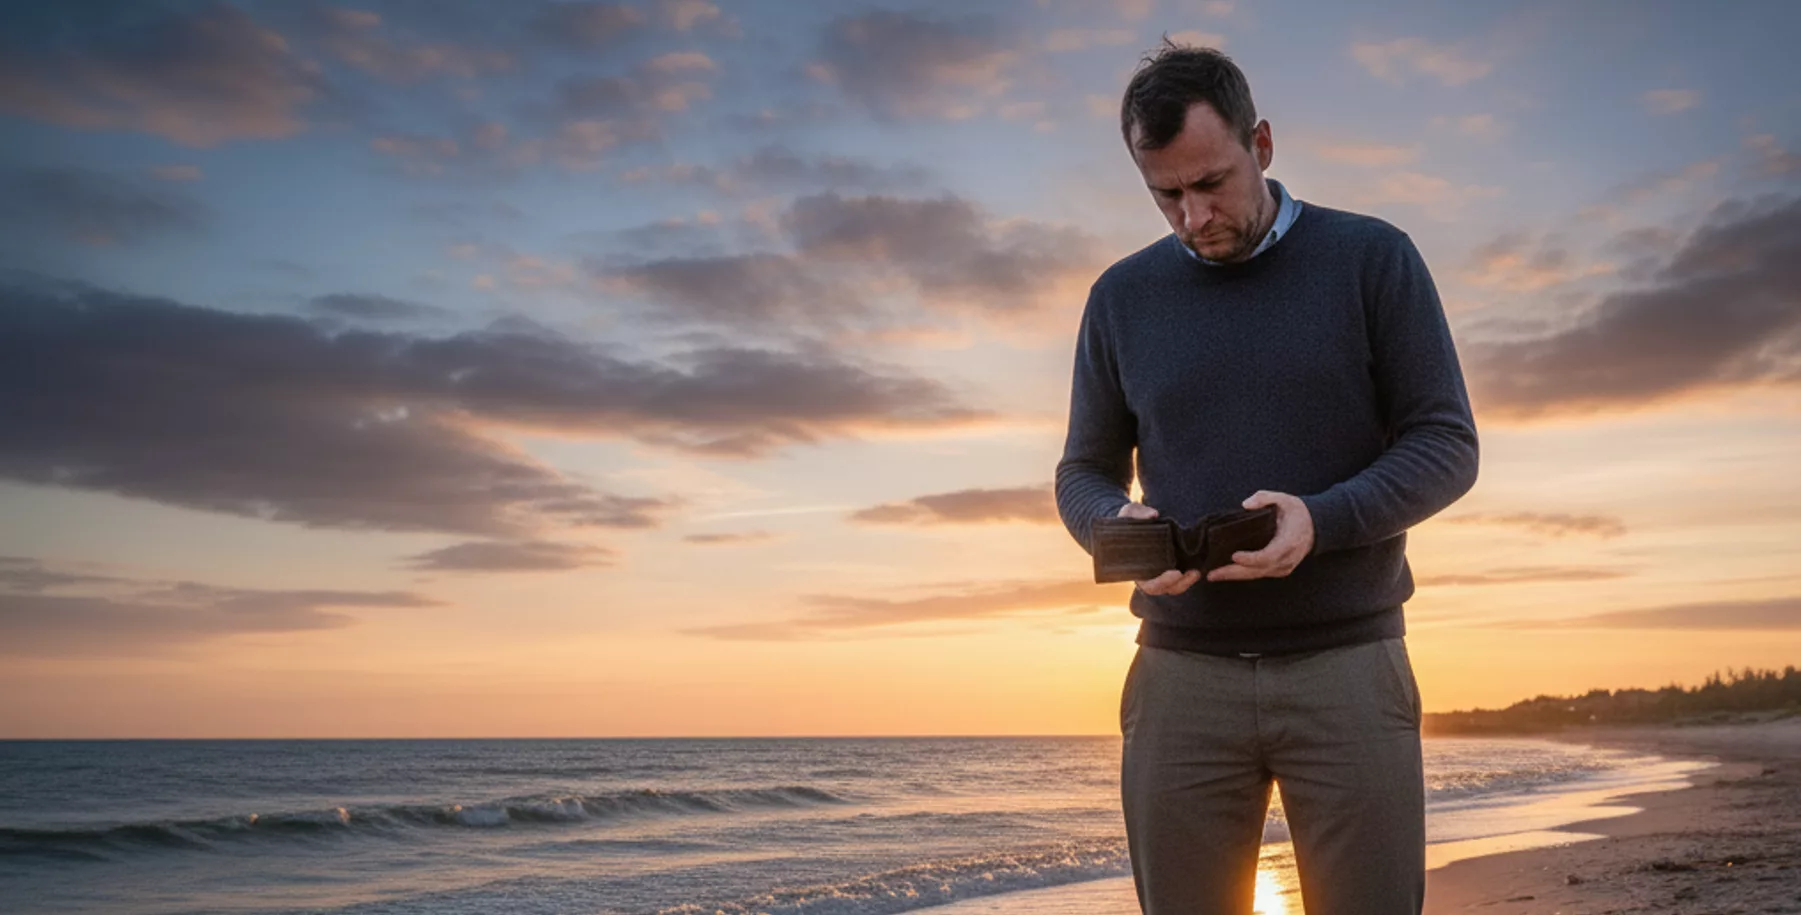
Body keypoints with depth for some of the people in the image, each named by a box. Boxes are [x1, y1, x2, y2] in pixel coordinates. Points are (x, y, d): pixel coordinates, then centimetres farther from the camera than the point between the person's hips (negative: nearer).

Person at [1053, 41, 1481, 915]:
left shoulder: (1373, 258, 2)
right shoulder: (1122, 295, 9)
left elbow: (1446, 443, 0)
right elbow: (1083, 473, 12)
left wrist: (1321, 521, -18)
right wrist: (1119, 529, -12)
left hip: (1347, 663, -1)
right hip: (1181, 675, 2)